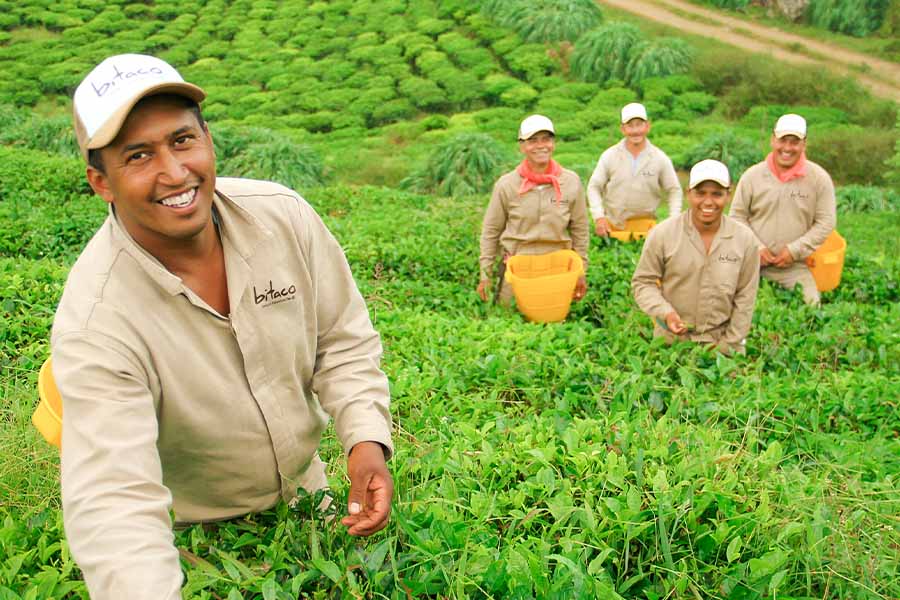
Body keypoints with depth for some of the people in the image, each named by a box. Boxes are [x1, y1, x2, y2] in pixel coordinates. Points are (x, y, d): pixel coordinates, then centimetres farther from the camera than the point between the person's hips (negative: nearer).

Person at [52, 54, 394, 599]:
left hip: (306, 489, 4)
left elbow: (342, 340, -9)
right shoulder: (96, 323, -32)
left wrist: (367, 438, -24)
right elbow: (113, 500, -38)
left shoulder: (283, 216, -19)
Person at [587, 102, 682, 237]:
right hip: (612, 227, 0)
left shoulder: (660, 158, 0)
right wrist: (598, 217, -9)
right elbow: (594, 187, 2)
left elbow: (674, 191, 6)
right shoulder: (609, 156, -2)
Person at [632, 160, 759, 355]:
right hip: (670, 342, -1)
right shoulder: (662, 234, -9)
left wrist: (728, 346, -4)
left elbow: (745, 297, -1)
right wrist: (665, 313, -19)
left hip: (722, 341, 1)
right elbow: (643, 282, -3)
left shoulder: (744, 239, -4)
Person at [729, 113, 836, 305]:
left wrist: (795, 250, -10)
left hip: (795, 268, 0)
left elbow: (826, 222, -2)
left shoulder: (819, 178, -2)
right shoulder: (752, 176, 0)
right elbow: (737, 216, 4)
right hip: (753, 263, 1)